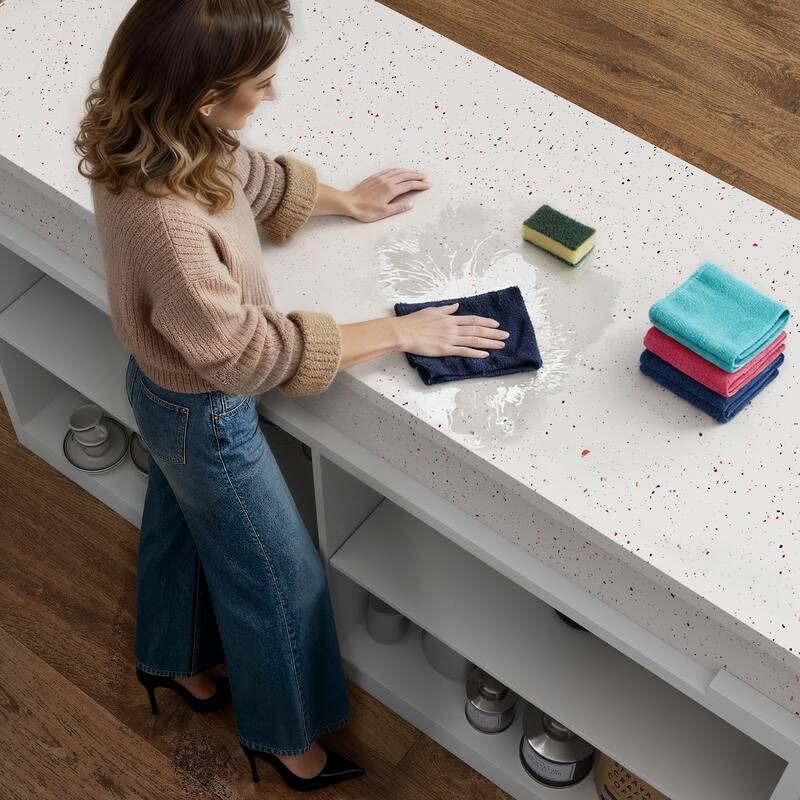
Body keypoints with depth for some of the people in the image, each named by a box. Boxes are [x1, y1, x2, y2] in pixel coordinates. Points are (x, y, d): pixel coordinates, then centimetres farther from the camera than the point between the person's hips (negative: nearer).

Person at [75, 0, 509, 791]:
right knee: (279, 579, 16)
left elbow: (246, 174, 6)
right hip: (206, 416, -8)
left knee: (180, 520, 33)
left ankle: (172, 658, 62)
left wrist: (346, 200, 18)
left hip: (165, 387, 8)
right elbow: (248, 353, -30)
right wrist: (399, 331, -22)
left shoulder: (149, 139, -17)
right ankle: (280, 734, 43)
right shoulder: (165, 222, -43)